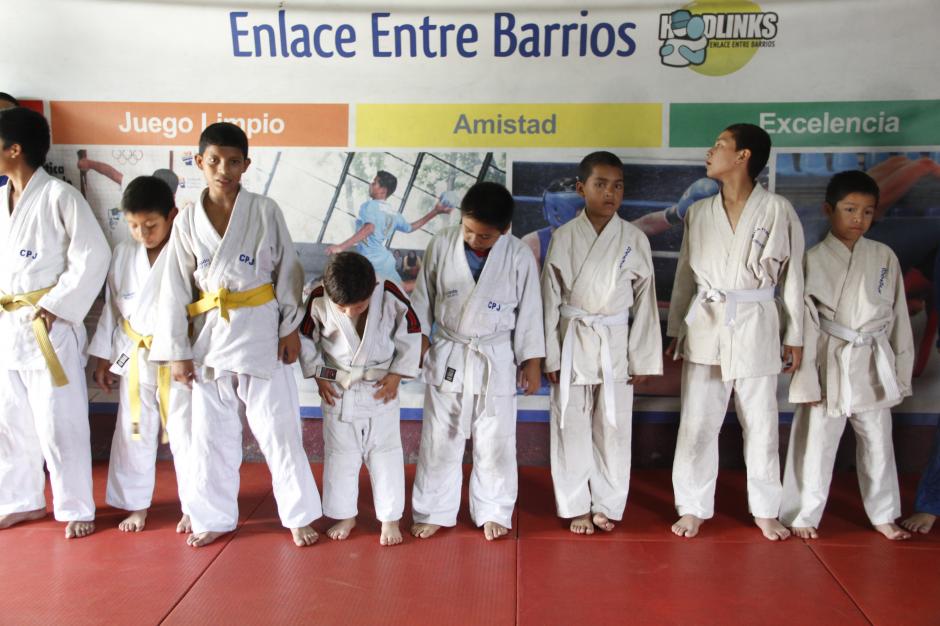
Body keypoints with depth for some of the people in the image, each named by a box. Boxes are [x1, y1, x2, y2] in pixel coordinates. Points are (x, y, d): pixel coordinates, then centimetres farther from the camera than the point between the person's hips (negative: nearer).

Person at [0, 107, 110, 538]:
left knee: (60, 424, 0)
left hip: (49, 327, -7)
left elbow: (93, 257, -15)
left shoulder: (60, 197, -12)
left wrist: (54, 308, -16)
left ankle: (76, 509, 16)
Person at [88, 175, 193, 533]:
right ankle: (135, 504, 29)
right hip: (134, 356, 5)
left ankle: (193, 507, 20)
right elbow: (112, 306, 10)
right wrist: (103, 356, 11)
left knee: (184, 433, 4)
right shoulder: (124, 254, 4)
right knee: (133, 432, 13)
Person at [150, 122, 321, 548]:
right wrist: (176, 351, 1)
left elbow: (288, 271, 1)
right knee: (211, 435, 12)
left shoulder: (265, 211, -3)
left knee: (278, 429, 4)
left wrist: (291, 328, -1)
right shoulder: (187, 221, 1)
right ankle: (214, 518, 30)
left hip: (261, 335, -2)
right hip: (209, 337, 3)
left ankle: (299, 516, 20)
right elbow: (175, 289, 3)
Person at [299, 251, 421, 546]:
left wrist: (397, 374, -7)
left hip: (381, 389, -1)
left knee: (385, 454, 7)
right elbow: (305, 338, -2)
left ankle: (390, 518, 21)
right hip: (337, 389, 1)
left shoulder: (390, 296, -21)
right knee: (339, 454, 12)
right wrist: (319, 375, -2)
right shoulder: (318, 300, -18)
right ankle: (345, 515, 30)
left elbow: (411, 335, -7)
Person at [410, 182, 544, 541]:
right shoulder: (442, 245, -9)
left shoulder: (519, 256, -11)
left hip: (496, 360, -1)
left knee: (496, 443, 10)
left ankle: (493, 513, 29)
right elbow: (423, 297, 2)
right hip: (447, 356, 1)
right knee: (439, 440, 11)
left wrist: (532, 362, 0)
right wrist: (414, 342, 6)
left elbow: (529, 311, -3)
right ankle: (434, 512, 27)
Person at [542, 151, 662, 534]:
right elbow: (550, 298, -1)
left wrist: (643, 358, 0)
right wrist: (549, 355, -3)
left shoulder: (635, 239, -1)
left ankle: (606, 505, 24)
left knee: (613, 428, 8)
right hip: (572, 341, 0)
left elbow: (645, 301, 1)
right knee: (571, 427, 6)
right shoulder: (564, 237, -3)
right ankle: (577, 506, 22)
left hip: (615, 344, 1)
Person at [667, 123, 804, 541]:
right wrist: (675, 330, 10)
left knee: (761, 423, 9)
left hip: (756, 326, -2)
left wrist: (794, 336, 2)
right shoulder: (698, 212, 5)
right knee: (697, 423, 4)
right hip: (705, 325, 2)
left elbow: (792, 275, 0)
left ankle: (765, 511, 26)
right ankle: (694, 508, 19)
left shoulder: (777, 210, -4)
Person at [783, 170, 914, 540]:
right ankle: (803, 515, 20)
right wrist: (807, 381, -10)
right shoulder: (813, 260, -7)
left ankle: (883, 515, 35)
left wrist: (901, 373, 7)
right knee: (816, 443, 3)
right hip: (831, 365, -4)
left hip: (874, 367, 4)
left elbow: (899, 318, 8)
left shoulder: (885, 257, 4)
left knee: (878, 443, 16)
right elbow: (804, 325, -8)